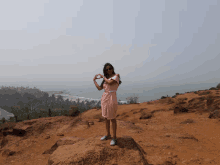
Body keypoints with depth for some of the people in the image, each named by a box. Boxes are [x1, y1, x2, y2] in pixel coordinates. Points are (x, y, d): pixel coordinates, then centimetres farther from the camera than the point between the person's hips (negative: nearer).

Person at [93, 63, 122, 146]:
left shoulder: (116, 76, -5)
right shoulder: (106, 79, 14)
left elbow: (110, 82, -23)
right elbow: (99, 88, 13)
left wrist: (103, 76, -9)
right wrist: (94, 80, 15)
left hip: (111, 98, -7)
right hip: (104, 98, 7)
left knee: (112, 119, 0)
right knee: (106, 118, 15)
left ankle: (114, 138, 10)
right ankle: (108, 135, 30)